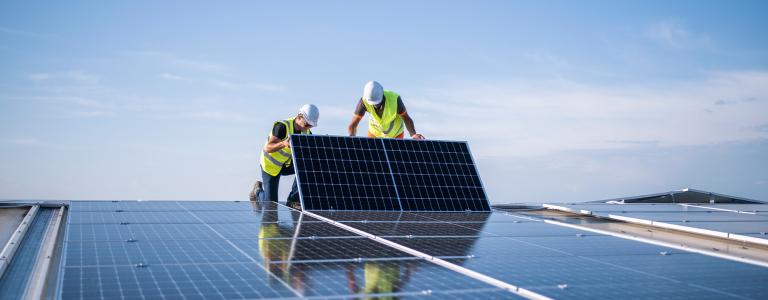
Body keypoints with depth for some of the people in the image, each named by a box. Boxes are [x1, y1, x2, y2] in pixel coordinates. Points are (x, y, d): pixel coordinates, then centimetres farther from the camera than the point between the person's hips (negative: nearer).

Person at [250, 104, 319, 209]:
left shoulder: (306, 132, -8)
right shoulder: (282, 127, -28)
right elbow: (267, 148, -31)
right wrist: (283, 144, -50)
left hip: (287, 164, 6)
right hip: (270, 164, -5)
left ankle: (293, 200, -12)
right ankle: (258, 190, 30)